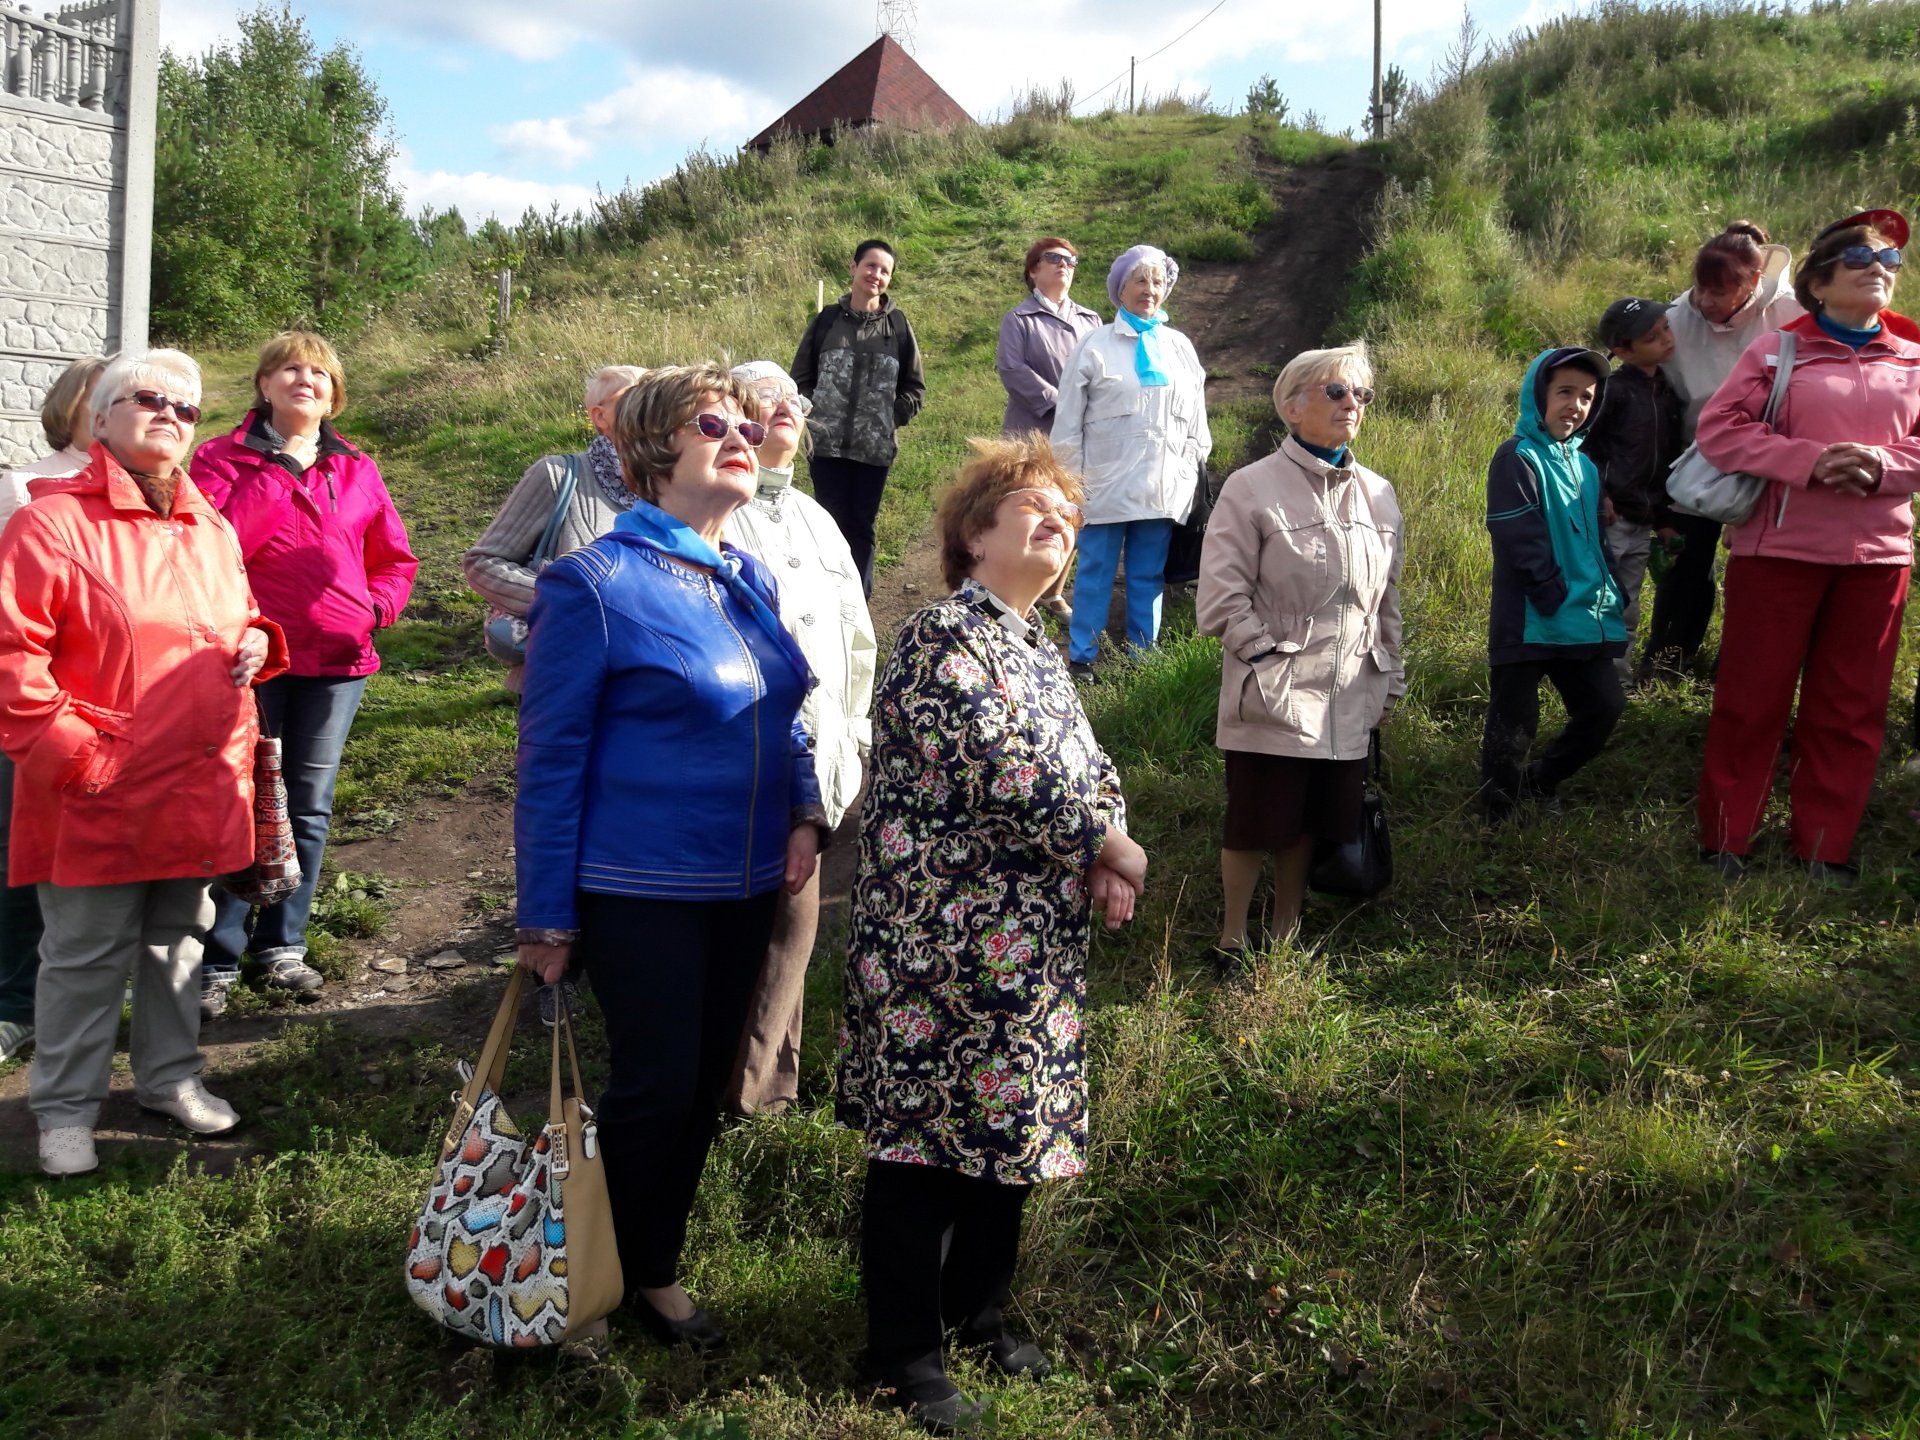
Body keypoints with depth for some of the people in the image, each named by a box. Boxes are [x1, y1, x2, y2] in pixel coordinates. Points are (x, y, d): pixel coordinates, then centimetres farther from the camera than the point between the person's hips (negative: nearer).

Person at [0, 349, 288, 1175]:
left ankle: (170, 1077, 34)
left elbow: (238, 621, 26)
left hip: (200, 790, 6)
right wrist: (66, 749, -18)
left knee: (178, 940, 18)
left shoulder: (212, 531, 11)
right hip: (100, 797, -6)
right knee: (88, 954, 5)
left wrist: (255, 643, 2)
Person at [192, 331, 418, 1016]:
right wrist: (277, 472, -14)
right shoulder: (224, 458, 2)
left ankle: (281, 944, 22)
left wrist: (371, 607, -2)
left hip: (336, 661, 4)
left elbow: (395, 560, 16)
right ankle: (218, 958, 7)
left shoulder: (356, 471, 11)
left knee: (308, 807, 10)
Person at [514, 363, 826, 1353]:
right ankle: (611, 1275, 27)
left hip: (745, 887, 7)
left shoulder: (749, 579, 8)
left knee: (706, 1084, 16)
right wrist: (546, 915, -12)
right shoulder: (595, 584, -13)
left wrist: (803, 815, 0)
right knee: (656, 1086, 2)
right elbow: (551, 756, -12)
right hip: (641, 891, -7)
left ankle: (656, 1263, 36)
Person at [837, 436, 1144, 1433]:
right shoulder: (944, 638, -14)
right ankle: (905, 1353, 19)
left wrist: (1102, 862, -7)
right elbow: (1003, 770, -23)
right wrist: (1112, 851, -13)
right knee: (924, 1138, 3)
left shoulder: (1038, 651, 15)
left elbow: (1089, 771, 13)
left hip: (1032, 944, 9)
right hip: (942, 941, -9)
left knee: (1012, 1126, 18)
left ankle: (980, 1311, 38)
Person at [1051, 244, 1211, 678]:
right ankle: (1081, 656, 8)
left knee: (1149, 574, 9)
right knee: (1096, 571, 1)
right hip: (1107, 485, -3)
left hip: (1164, 489, 3)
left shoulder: (1180, 347, 11)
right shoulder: (1095, 346, 0)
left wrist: (1190, 471, 10)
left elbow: (1196, 419, 16)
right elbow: (1067, 423, 0)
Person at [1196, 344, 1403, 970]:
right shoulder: (1252, 489, -10)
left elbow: (1387, 595, 16)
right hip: (1274, 696, -5)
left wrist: (1389, 677, 16)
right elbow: (1222, 597, -12)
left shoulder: (1378, 495, 9)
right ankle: (1232, 939, 23)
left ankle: (1285, 934, 34)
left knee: (1309, 823, 15)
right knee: (1256, 824, 4)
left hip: (1349, 699, 5)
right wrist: (1268, 657, -15)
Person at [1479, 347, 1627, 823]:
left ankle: (1540, 782, 32)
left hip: (1586, 622, 8)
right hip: (1529, 623, -8)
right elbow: (1523, 543, -17)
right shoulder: (1518, 458, -10)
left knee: (1604, 708, 12)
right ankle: (1497, 817, 14)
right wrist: (1557, 599, -18)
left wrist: (1611, 595, 9)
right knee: (1514, 724, -1)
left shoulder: (1583, 465, 15)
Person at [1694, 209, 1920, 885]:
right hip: (1779, 549, -3)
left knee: (1850, 709, 8)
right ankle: (1725, 841, 15)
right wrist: (1810, 460, -20)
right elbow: (1717, 427, -10)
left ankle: (1824, 849, 21)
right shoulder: (1777, 352, 0)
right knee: (1752, 699, 3)